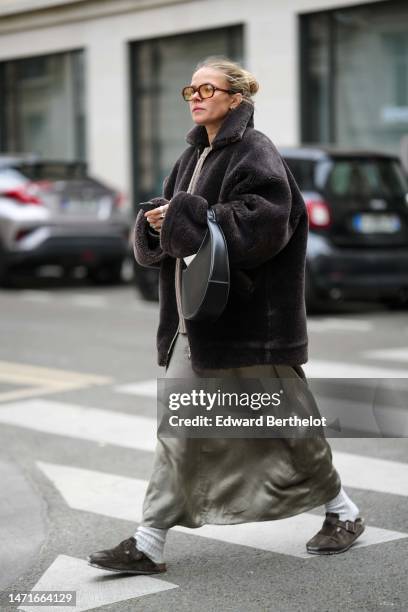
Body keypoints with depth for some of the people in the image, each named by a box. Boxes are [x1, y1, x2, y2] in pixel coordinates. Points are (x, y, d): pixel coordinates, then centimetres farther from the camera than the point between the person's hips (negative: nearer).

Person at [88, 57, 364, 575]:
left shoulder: (255, 155, -9)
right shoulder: (194, 157, 15)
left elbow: (261, 222, -24)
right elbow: (163, 232, 18)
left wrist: (184, 216, -20)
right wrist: (159, 222, -6)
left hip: (248, 319, -7)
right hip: (194, 320, 7)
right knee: (178, 430, 3)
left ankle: (343, 512, 26)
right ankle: (149, 545, 4)